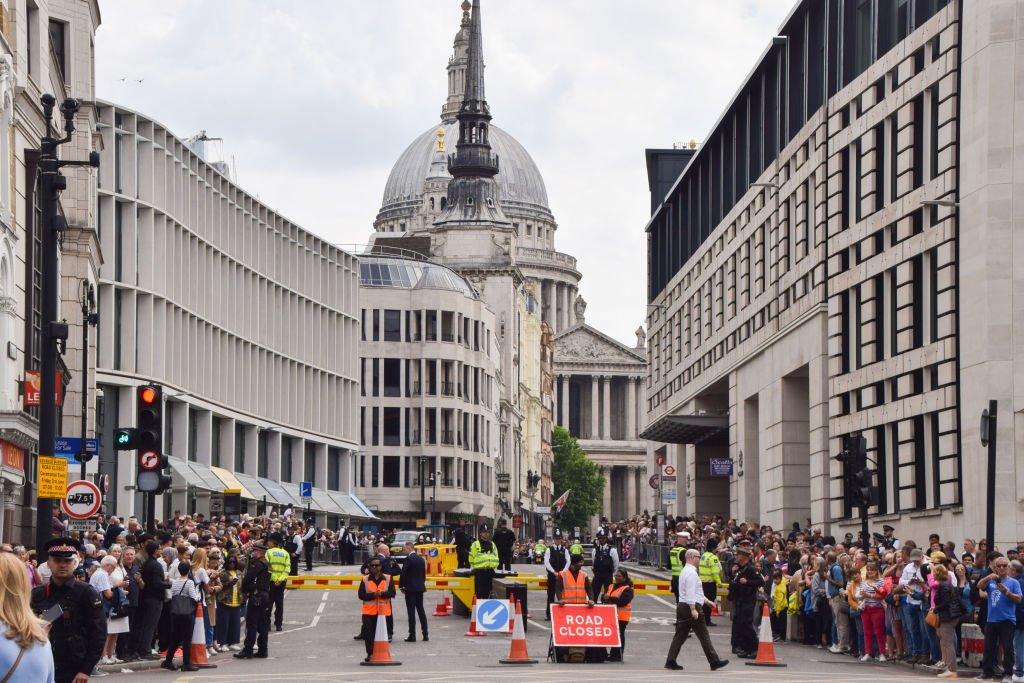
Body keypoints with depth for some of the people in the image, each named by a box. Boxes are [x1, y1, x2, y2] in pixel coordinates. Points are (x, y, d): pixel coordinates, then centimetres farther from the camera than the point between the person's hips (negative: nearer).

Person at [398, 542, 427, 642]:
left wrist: (402, 587, -5)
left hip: (411, 589, -7)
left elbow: (403, 573, -15)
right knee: (421, 610, 12)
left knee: (411, 612, -5)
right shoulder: (421, 558, 10)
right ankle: (425, 634, 12)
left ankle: (412, 635, -5)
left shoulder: (409, 559, -13)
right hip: (420, 588, 7)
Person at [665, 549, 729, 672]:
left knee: (680, 635, 8)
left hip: (681, 606, 10)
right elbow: (690, 593, -22)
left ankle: (670, 661, 3)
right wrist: (693, 610, -25)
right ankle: (714, 662, 3)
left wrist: (705, 600, 28)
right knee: (703, 635, -3)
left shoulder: (685, 571, 18)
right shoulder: (691, 573, -15)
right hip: (691, 606, -10)